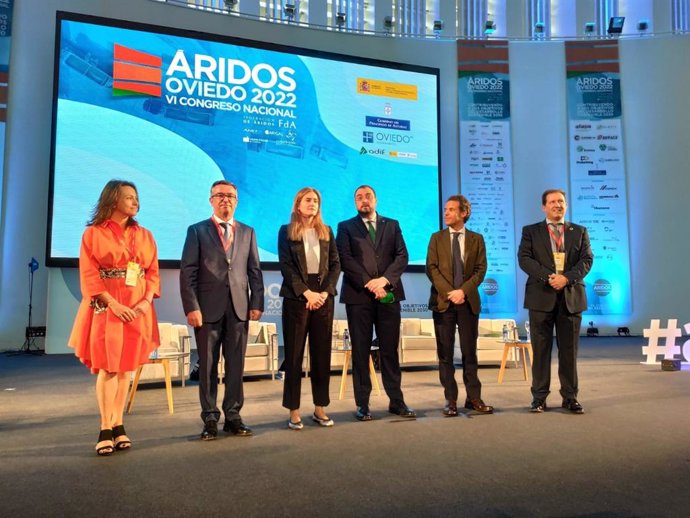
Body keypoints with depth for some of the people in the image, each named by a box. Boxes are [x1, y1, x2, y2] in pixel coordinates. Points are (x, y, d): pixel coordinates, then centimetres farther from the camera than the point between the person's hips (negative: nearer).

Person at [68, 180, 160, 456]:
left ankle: (118, 426, 13)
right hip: (107, 308, -4)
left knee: (126, 367, 6)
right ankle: (105, 429, 3)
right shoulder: (93, 233, 0)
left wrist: (147, 300, -9)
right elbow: (88, 275, -7)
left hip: (138, 309, 4)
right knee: (107, 368, -4)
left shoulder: (144, 236, 12)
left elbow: (153, 271, 8)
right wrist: (113, 303, -16)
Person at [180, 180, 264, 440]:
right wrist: (191, 307, -9)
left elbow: (255, 271, 11)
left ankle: (233, 415, 16)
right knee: (208, 366, 4)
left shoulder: (247, 232, 14)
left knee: (236, 365, 6)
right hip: (208, 308, -2)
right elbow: (187, 272, -1)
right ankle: (210, 418, 14)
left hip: (239, 308, 2)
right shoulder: (197, 231, 6)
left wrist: (257, 303, 2)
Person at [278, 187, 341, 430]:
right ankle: (294, 411, 7)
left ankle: (320, 408, 14)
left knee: (322, 354, 5)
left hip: (324, 297, 3)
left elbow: (335, 265, 6)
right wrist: (307, 293, -15)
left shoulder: (326, 232, 13)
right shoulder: (286, 231, 4)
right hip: (296, 298, -3)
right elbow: (286, 266, -5)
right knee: (294, 354, 0)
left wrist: (325, 292, -8)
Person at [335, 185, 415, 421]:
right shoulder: (346, 227, 9)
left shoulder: (392, 225, 15)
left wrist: (385, 279, -11)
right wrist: (368, 283, -14)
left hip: (388, 294, 2)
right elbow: (345, 259, -4)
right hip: (358, 295, -2)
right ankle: (362, 404, 9)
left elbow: (402, 255, 4)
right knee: (360, 351, 2)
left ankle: (396, 401, 13)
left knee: (390, 349, 5)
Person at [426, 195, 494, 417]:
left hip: (468, 301, 0)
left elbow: (480, 269, 1)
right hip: (442, 301, 0)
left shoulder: (476, 239, 8)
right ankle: (450, 400, 9)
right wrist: (449, 293, -12)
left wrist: (463, 291, -13)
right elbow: (431, 268, -1)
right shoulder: (436, 238, 8)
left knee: (470, 351, 4)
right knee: (445, 353, 2)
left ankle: (474, 398, 13)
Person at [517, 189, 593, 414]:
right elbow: (524, 258, -3)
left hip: (571, 296, 2)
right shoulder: (531, 231, 9)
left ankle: (570, 397, 15)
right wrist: (548, 277, -16)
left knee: (569, 350, 5)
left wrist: (566, 278, -14)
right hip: (541, 297, -1)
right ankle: (539, 397, 9)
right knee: (541, 349, 2)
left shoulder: (580, 232, 14)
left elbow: (587, 260, 3)